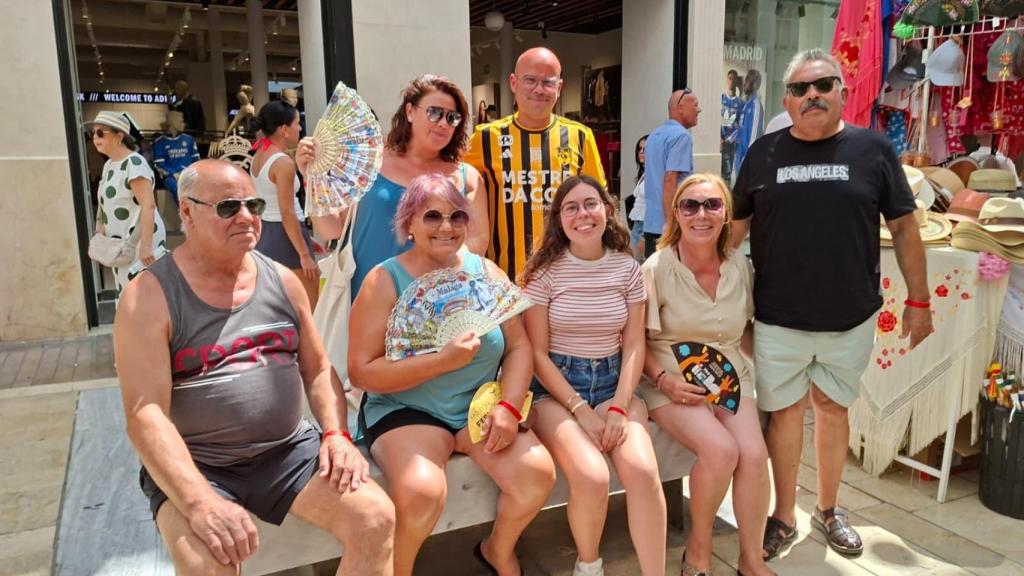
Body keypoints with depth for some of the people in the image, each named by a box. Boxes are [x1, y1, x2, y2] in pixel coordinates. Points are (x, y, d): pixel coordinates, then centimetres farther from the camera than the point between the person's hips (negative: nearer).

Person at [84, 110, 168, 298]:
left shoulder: (134, 163, -16)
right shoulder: (109, 165, 11)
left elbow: (148, 206, -24)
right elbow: (109, 206, 18)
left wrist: (145, 246, -28)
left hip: (139, 243, -9)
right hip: (120, 245, 9)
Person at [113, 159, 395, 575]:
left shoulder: (282, 281, 6)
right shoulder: (151, 296, -8)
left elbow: (318, 370, 11)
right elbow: (145, 414, -16)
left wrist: (336, 435, -7)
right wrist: (200, 501, -27)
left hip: (287, 450, 4)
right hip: (195, 466, -3)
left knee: (377, 518, -14)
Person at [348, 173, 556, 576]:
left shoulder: (486, 272, 3)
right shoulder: (385, 281, -9)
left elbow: (518, 346, 1)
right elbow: (361, 372, -14)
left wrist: (508, 407, -16)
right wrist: (443, 361, -24)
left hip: (482, 407, 4)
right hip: (405, 410, -4)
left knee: (538, 473, -16)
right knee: (421, 492, -31)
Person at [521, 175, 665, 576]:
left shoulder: (627, 267, 3)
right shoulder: (545, 270, -6)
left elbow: (634, 346, 2)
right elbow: (537, 352, -7)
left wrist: (619, 407, -11)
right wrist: (581, 409, -15)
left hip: (613, 383, 3)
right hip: (555, 387, -2)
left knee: (642, 470, -25)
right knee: (592, 478, -26)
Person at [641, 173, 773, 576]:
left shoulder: (740, 266, 3)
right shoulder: (656, 269, -11)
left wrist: (744, 366, 2)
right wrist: (665, 380, -19)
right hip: (673, 383, -4)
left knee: (754, 454, -21)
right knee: (721, 450, -27)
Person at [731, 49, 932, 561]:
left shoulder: (872, 149, 0)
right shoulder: (764, 153, 2)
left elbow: (903, 227, 4)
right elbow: (735, 226, 8)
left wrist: (918, 300, 2)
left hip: (851, 318, 1)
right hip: (778, 318, 0)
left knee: (833, 409, 15)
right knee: (786, 411, 9)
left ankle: (828, 510, 35)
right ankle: (784, 516, 26)